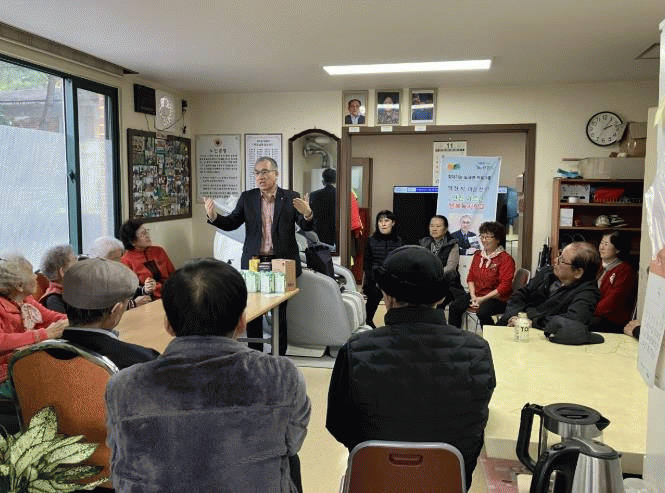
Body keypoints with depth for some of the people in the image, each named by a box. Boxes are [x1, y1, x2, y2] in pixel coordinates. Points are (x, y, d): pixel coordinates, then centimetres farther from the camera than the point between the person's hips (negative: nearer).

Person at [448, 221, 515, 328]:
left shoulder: (506, 259, -8)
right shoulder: (478, 255, 14)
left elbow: (505, 287, -14)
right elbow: (470, 277, 14)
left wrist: (483, 299, -16)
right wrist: (473, 296, -3)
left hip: (497, 298, -6)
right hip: (476, 294, 6)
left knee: (482, 313, -35)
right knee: (453, 307, -14)